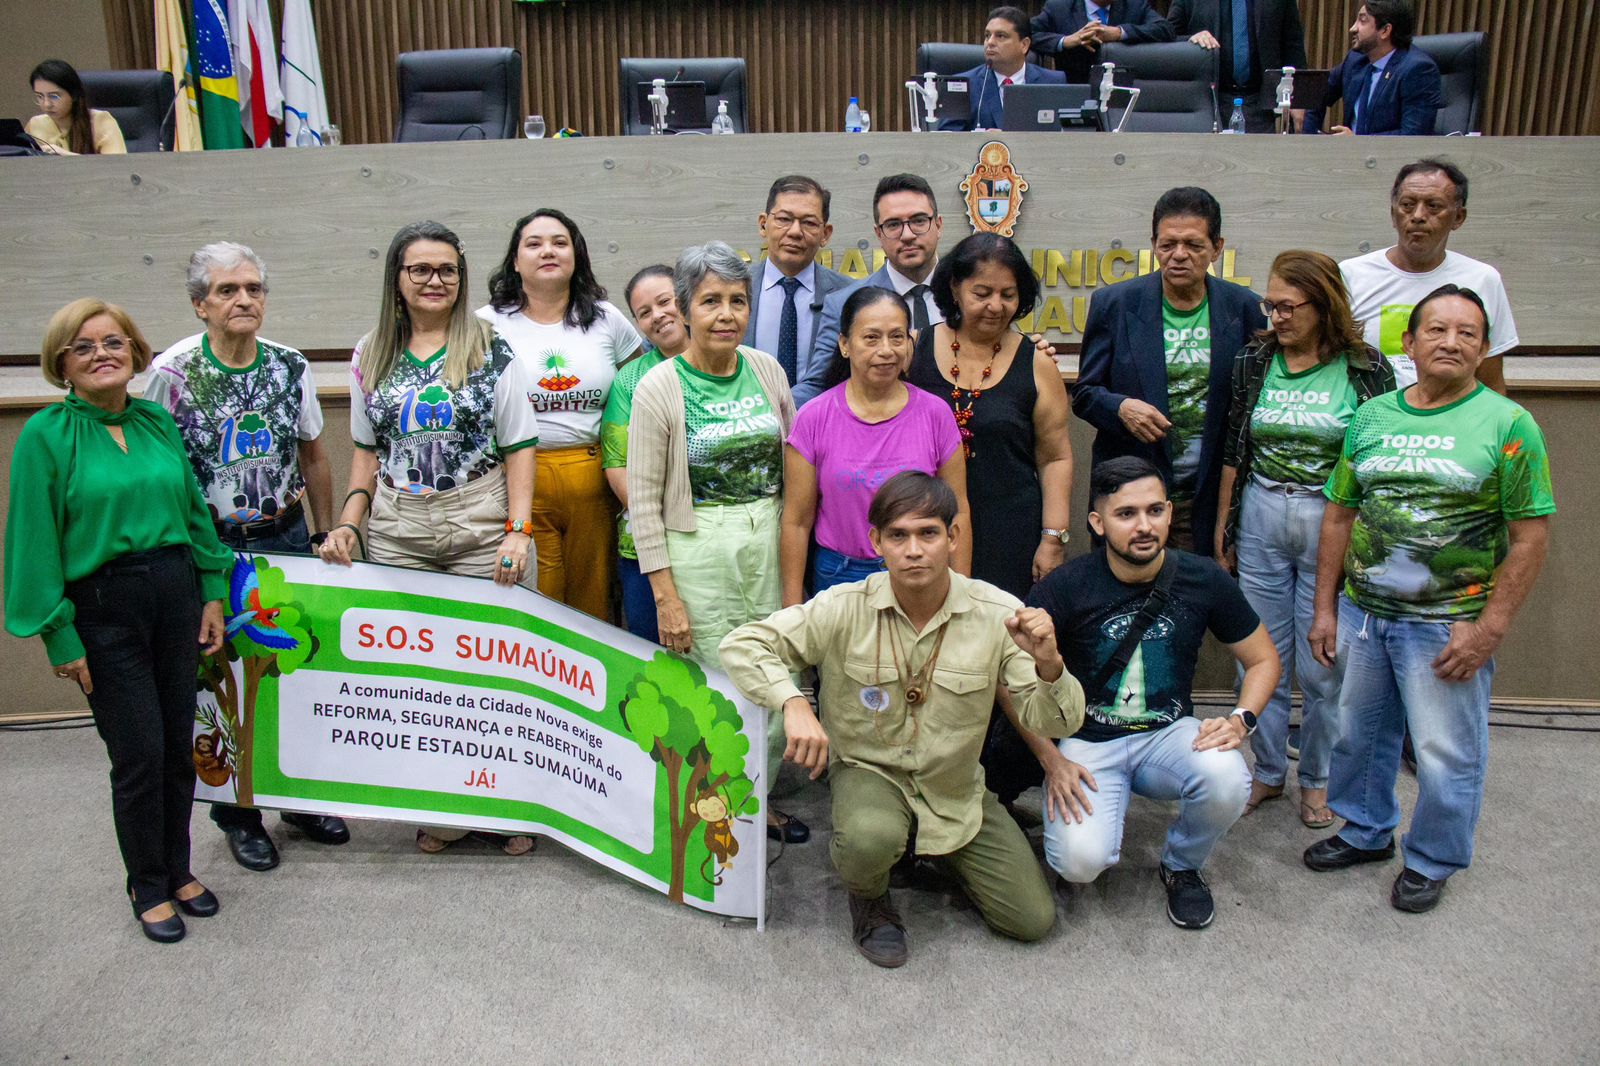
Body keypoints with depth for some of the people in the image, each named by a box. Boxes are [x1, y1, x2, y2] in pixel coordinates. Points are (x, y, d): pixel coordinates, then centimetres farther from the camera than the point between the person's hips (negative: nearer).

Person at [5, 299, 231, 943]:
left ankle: (179, 871, 31)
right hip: (103, 607, -4)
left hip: (176, 594, 4)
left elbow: (194, 510, 11)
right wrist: (59, 636, -9)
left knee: (178, 747, 12)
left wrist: (212, 594, 7)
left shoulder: (158, 423, 7)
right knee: (139, 755, 0)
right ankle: (148, 889, 21)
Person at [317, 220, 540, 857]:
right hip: (397, 533, 3)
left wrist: (518, 530, -11)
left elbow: (519, 447, -2)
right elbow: (368, 450, 17)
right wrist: (349, 521, 5)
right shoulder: (371, 355, 11)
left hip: (482, 527, -3)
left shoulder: (493, 350, 0)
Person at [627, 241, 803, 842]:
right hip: (699, 551, -4)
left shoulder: (766, 370, 4)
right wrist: (665, 595, -10)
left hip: (769, 542, 4)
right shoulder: (659, 388, -8)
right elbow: (643, 500, -7)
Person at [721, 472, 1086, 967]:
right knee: (872, 838, -38)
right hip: (868, 770, -2)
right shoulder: (844, 609, -18)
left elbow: (1055, 722, -14)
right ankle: (869, 897, 2)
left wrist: (1048, 664, -36)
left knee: (1033, 921, 1)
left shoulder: (998, 614, -16)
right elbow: (742, 644, -15)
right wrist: (793, 704, -32)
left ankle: (938, 849, 29)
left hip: (956, 787, 3)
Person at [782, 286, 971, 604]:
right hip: (837, 577, -1)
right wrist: (793, 612, -3)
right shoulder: (813, 420, -6)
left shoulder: (935, 414, -3)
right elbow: (797, 523, -3)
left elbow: (957, 513, 2)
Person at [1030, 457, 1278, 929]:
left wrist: (1241, 719, -12)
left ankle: (1181, 867, 3)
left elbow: (1263, 660, 7)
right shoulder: (1065, 588, -14)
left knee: (1227, 781, -31)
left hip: (1170, 732, 2)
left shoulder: (1203, 579, -6)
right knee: (1081, 861, -26)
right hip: (1089, 742, -2)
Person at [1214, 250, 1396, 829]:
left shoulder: (1367, 369, -4)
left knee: (1321, 664, 5)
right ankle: (1268, 771, 27)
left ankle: (1317, 779, 26)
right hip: (1261, 520, 3)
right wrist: (1223, 528, 9)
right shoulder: (1253, 361, 4)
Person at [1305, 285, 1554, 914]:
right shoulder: (1371, 417, 5)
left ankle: (1432, 861, 30)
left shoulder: (1507, 424, -7)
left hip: (1446, 625, -4)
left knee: (1446, 754, 8)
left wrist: (1488, 629, -14)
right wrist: (1325, 608, 6)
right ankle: (1366, 832, 40)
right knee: (1359, 732, 18)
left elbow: (1531, 535, -9)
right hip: (1361, 612, 4)